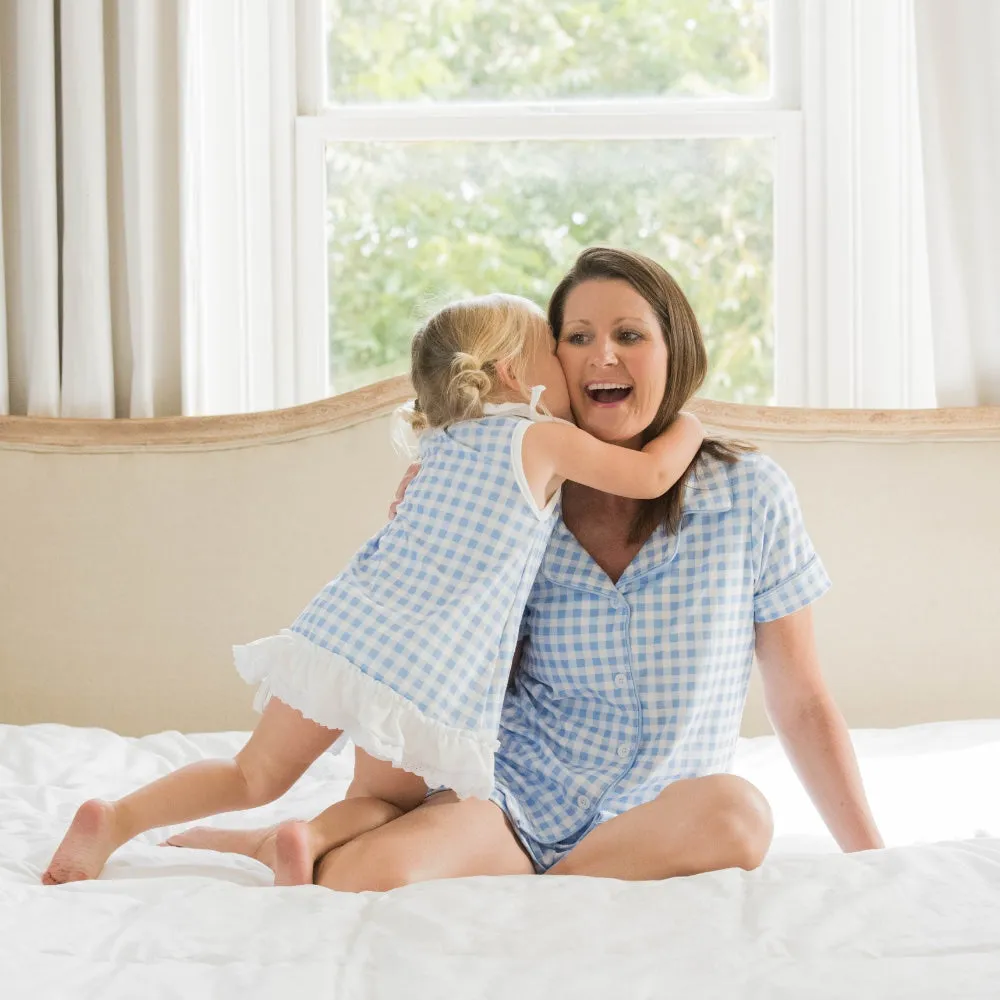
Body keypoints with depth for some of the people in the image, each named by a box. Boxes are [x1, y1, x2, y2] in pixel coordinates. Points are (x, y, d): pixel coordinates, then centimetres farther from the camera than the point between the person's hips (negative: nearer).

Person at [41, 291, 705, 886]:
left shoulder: (439, 440, 20)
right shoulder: (545, 440, 3)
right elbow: (652, 476, 9)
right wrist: (689, 427, 27)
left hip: (343, 623, 5)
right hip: (427, 676, -5)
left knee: (257, 777, 15)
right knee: (389, 805, 15)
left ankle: (119, 817, -3)